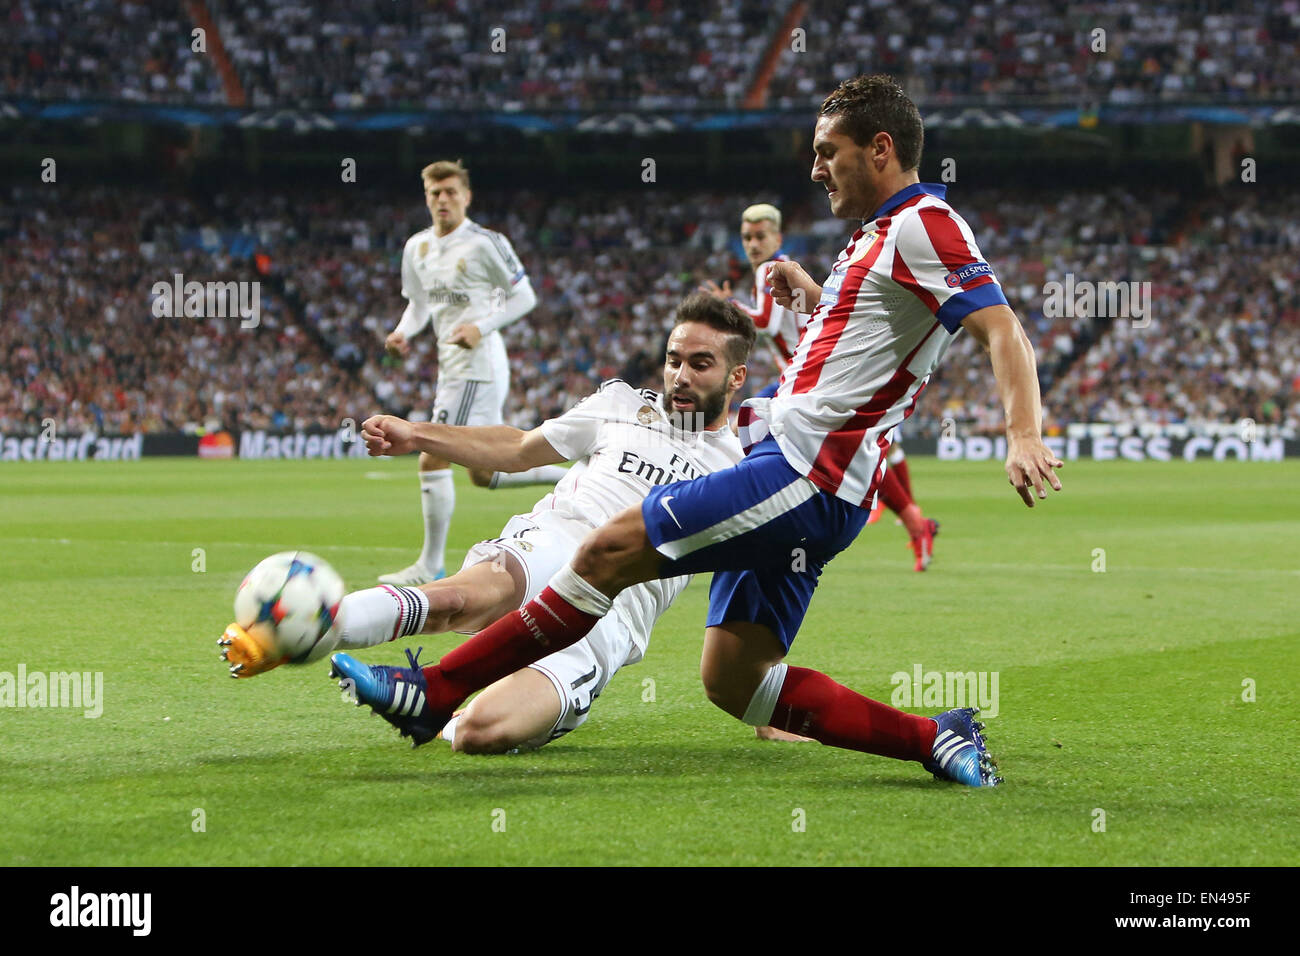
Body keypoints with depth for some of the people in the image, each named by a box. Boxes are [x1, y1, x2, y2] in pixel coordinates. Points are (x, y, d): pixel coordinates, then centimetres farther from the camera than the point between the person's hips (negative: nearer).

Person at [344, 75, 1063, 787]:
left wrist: (1024, 436, -34)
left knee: (611, 549, -13)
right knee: (732, 681, 5)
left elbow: (1003, 332, -19)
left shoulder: (922, 223, -8)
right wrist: (812, 295, 26)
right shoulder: (878, 234, 22)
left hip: (802, 477, -11)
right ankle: (932, 739, 4)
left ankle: (433, 694, -11)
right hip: (802, 481, 11)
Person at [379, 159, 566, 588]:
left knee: (433, 460, -11)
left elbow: (524, 296, -7)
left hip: (477, 364, -9)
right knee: (483, 473, 14)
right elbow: (419, 303, 21)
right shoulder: (417, 247, 11)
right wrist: (403, 332, 1)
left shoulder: (485, 244, -11)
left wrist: (481, 328, -19)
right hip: (450, 366, 9)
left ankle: (430, 566, -3)